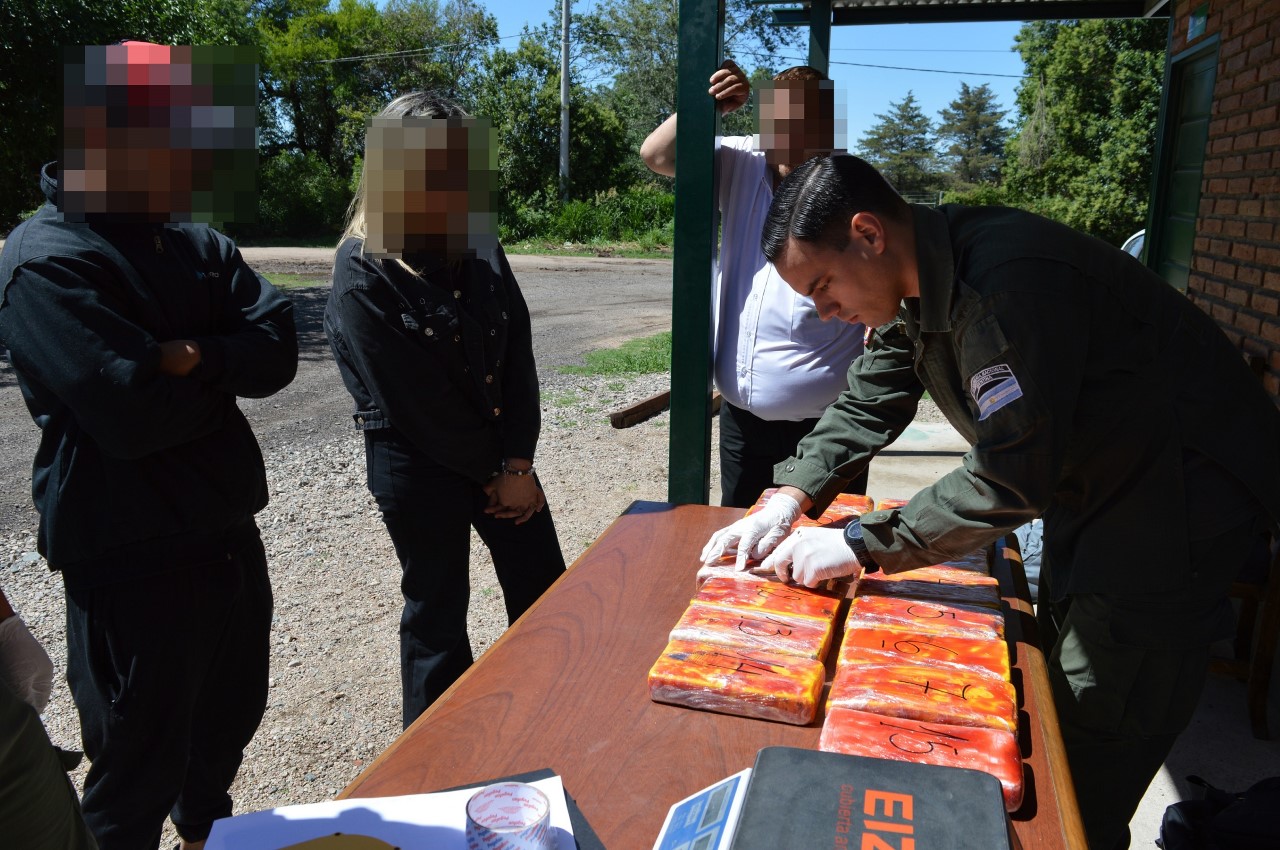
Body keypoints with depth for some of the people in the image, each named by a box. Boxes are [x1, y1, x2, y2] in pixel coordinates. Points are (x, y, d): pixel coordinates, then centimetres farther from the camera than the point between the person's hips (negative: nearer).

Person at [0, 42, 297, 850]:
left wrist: (198, 357, -23)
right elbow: (134, 413, -27)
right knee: (140, 771, 9)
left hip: (229, 535, 8)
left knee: (230, 722, 26)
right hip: (132, 561, -8)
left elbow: (278, 348, -5)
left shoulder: (197, 245, 7)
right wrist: (225, 380, -10)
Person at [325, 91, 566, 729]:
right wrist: (495, 474, -9)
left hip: (503, 457, 6)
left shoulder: (477, 245, 0)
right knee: (437, 612, 9)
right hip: (418, 468, -5)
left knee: (544, 591, 12)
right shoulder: (363, 277, -16)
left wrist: (518, 462, -10)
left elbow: (518, 351, -3)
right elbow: (415, 403, -17)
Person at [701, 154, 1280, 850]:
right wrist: (788, 500, -10)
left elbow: (1010, 479, -33)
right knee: (1051, 687, 22)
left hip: (1178, 495, -9)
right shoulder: (917, 283, -3)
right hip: (1086, 482, 9)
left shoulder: (1007, 281, -34)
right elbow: (866, 407, 3)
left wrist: (857, 545, -26)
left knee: (1097, 745, 0)